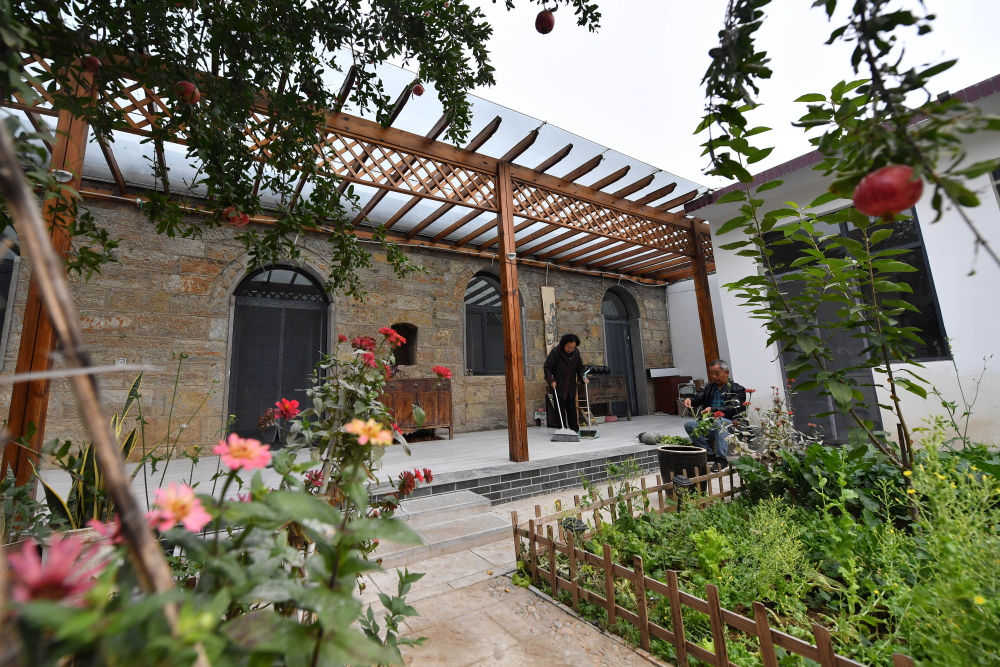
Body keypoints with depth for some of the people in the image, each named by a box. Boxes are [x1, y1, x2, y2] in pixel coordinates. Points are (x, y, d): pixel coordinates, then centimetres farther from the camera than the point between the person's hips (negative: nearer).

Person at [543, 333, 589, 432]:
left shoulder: (576, 353, 3)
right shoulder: (555, 352, -13)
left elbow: (580, 368, 14)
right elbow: (547, 367, -11)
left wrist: (583, 378, -3)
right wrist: (551, 380, -20)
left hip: (571, 387, 4)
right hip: (558, 386, -4)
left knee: (572, 408, 10)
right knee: (560, 409, -2)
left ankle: (575, 429, 17)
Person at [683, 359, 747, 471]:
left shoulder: (737, 389, 4)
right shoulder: (710, 387, 22)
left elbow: (733, 409, -12)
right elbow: (699, 399, 14)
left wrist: (713, 409, -27)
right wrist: (690, 400, -12)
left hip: (730, 425, -5)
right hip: (709, 425, 5)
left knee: (719, 421, -38)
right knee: (688, 424, -19)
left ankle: (722, 458, -32)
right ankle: (710, 453, -16)